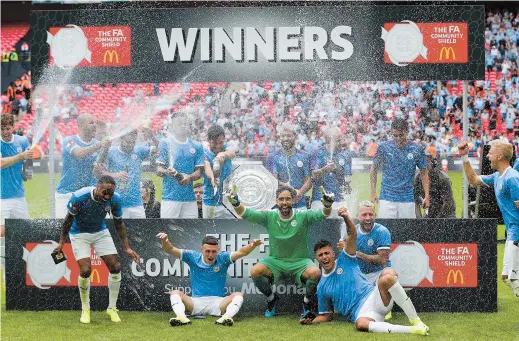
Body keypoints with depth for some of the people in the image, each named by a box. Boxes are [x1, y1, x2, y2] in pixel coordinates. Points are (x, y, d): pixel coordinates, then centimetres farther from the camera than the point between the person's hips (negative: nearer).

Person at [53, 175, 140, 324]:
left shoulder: (115, 199, -21)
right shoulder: (79, 197, -30)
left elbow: (119, 224, -5)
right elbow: (68, 220, -13)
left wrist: (127, 248, -6)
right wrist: (61, 242, -7)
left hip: (101, 232, 3)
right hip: (79, 234, -3)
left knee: (115, 267, -7)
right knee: (85, 270, -17)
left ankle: (112, 308, 11)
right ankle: (85, 310, 5)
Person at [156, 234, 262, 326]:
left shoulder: (223, 259, 0)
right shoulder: (193, 257, 2)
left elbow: (241, 252, -15)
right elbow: (171, 250, -5)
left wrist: (252, 245, -36)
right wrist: (164, 241, -27)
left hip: (217, 302, 0)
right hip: (196, 302, 1)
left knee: (238, 295, -24)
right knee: (175, 293, -22)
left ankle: (226, 317, -50)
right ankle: (182, 317, -49)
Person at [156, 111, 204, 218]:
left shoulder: (196, 146, 12)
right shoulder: (165, 144, 3)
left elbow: (199, 172, 9)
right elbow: (158, 170, -1)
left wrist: (189, 177, -13)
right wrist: (167, 172, -24)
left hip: (190, 197, 4)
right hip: (170, 197, -4)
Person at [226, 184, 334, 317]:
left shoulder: (303, 216, -7)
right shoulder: (269, 216, -3)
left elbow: (322, 214, -22)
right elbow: (246, 214, -11)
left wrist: (327, 205, -46)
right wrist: (236, 204, -33)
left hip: (300, 261, -2)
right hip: (275, 261, 2)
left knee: (315, 273, -32)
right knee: (255, 272, -26)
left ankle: (308, 301, 2)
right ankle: (271, 299, 7)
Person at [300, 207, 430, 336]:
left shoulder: (344, 260, 11)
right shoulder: (321, 287, 17)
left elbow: (352, 234, -5)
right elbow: (327, 315, 24)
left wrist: (346, 217, -26)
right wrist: (311, 321, 3)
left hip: (373, 297, 0)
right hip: (361, 313, 0)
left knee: (386, 278, -34)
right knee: (360, 324, -40)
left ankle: (415, 321, -31)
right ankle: (409, 330, -46)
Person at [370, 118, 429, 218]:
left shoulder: (416, 150, 0)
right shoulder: (384, 148, -2)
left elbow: (423, 173, 8)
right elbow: (374, 169, 8)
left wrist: (426, 196, 2)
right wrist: (373, 193, 2)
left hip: (407, 199, 1)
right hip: (387, 198, -1)